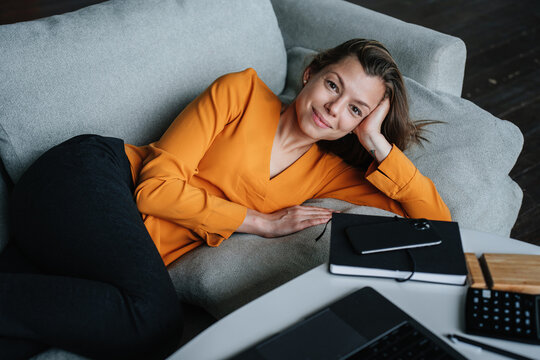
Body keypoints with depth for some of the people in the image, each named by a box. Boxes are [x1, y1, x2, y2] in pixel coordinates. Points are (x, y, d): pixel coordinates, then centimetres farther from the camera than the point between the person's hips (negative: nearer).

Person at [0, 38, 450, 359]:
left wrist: (378, 143, -2)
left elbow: (438, 221, 7)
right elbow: (157, 185, -9)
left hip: (133, 243, 4)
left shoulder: (325, 172, 11)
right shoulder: (243, 91, -1)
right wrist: (263, 223, -8)